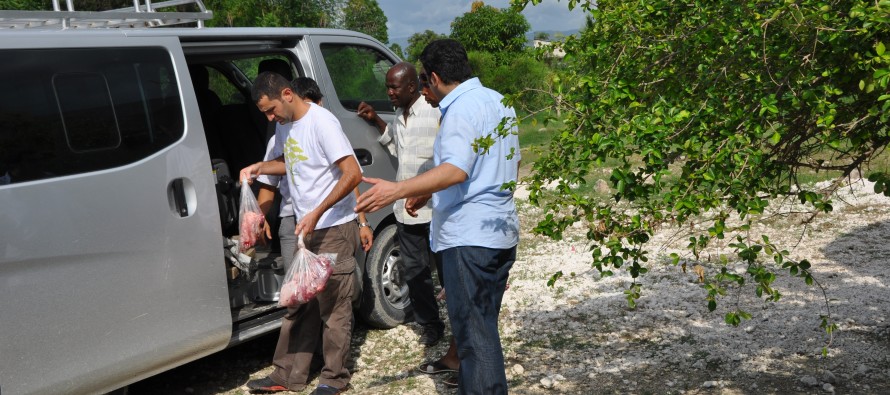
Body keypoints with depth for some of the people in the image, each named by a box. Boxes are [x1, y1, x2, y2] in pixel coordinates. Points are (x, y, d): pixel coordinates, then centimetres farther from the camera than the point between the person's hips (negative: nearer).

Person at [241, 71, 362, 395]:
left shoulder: (321, 122, -17)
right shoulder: (284, 125, 9)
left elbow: (353, 174, -23)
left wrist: (317, 213, -27)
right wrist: (259, 167, 7)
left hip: (334, 229, -8)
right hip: (306, 228, 8)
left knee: (332, 306, 0)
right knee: (298, 303, 12)